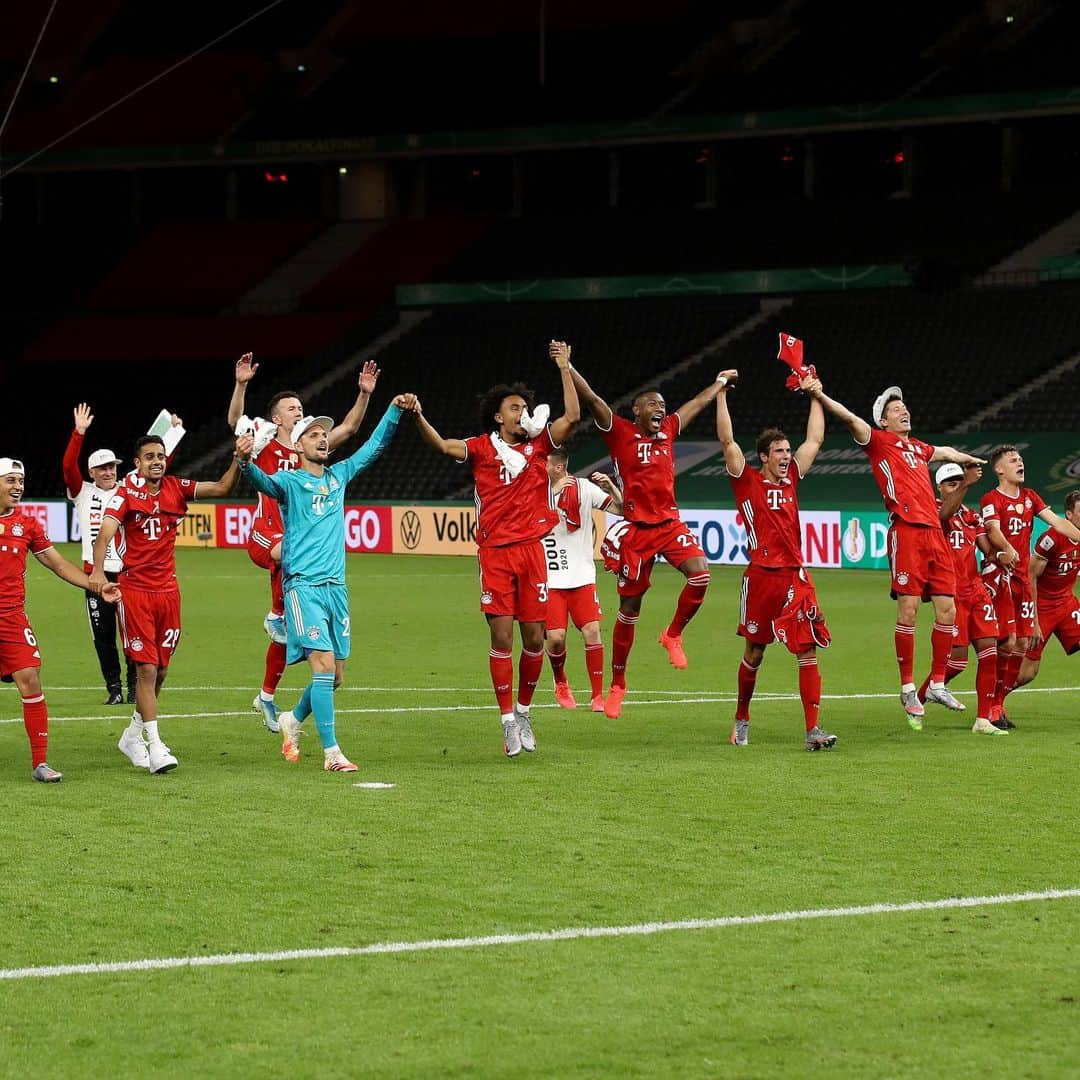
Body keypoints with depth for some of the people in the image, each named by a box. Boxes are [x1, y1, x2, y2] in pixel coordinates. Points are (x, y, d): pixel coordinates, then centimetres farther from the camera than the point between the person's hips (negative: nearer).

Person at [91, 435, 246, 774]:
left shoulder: (176, 489, 6)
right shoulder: (127, 492, -8)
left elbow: (222, 488, 7)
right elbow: (106, 531, -21)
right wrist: (97, 570, -37)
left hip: (167, 590, 5)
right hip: (134, 590, -5)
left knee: (160, 670, 10)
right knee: (146, 668, -9)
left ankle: (133, 736, 28)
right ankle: (155, 747, -9)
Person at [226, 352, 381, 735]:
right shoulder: (266, 447, 0)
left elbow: (349, 427, 14)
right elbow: (235, 422, -16)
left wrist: (364, 393, 3)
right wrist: (241, 384, -27)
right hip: (265, 534, -5)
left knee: (286, 633, 7)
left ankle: (266, 697, 18)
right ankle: (276, 615, -19)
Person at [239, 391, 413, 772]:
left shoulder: (338, 476, 15)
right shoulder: (289, 480, -3)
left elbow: (374, 446, 23)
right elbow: (266, 483, -25)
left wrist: (396, 410, 12)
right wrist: (247, 463, -46)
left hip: (335, 585, 6)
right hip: (303, 584, -6)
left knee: (335, 675, 9)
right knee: (324, 664, -15)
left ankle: (293, 719, 35)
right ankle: (331, 752, -15)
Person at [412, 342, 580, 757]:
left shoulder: (537, 444, 8)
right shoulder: (482, 448, 1)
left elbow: (572, 416, 0)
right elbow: (443, 446, -12)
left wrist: (565, 368, -1)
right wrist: (418, 417, -28)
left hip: (531, 549, 3)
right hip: (495, 552, -3)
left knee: (534, 637, 4)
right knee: (501, 637, -4)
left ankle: (523, 710, 23)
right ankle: (508, 721, 3)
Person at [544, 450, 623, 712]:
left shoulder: (584, 488, -2)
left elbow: (621, 509, -1)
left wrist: (611, 487, -18)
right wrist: (554, 491, -20)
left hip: (582, 576, 0)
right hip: (550, 580, 0)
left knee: (592, 630, -10)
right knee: (555, 638, -7)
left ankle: (598, 695, 2)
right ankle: (561, 684, 23)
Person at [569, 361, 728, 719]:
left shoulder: (667, 430, 11)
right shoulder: (621, 433, -3)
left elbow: (697, 403, 28)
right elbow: (590, 398, -12)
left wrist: (720, 382, 41)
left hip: (670, 524, 4)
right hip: (636, 529, -4)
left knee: (700, 574, -23)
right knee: (629, 607, 1)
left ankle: (673, 635, 3)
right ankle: (617, 683, 15)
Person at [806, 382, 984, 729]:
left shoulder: (918, 447, 25)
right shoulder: (878, 441, 5)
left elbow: (945, 452, 47)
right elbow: (850, 418, -11)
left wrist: (968, 459, 66)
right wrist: (820, 396, -27)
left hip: (934, 533, 7)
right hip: (905, 532, -7)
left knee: (947, 610, 3)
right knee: (908, 609, -9)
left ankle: (937, 684, 14)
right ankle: (907, 688, -2)